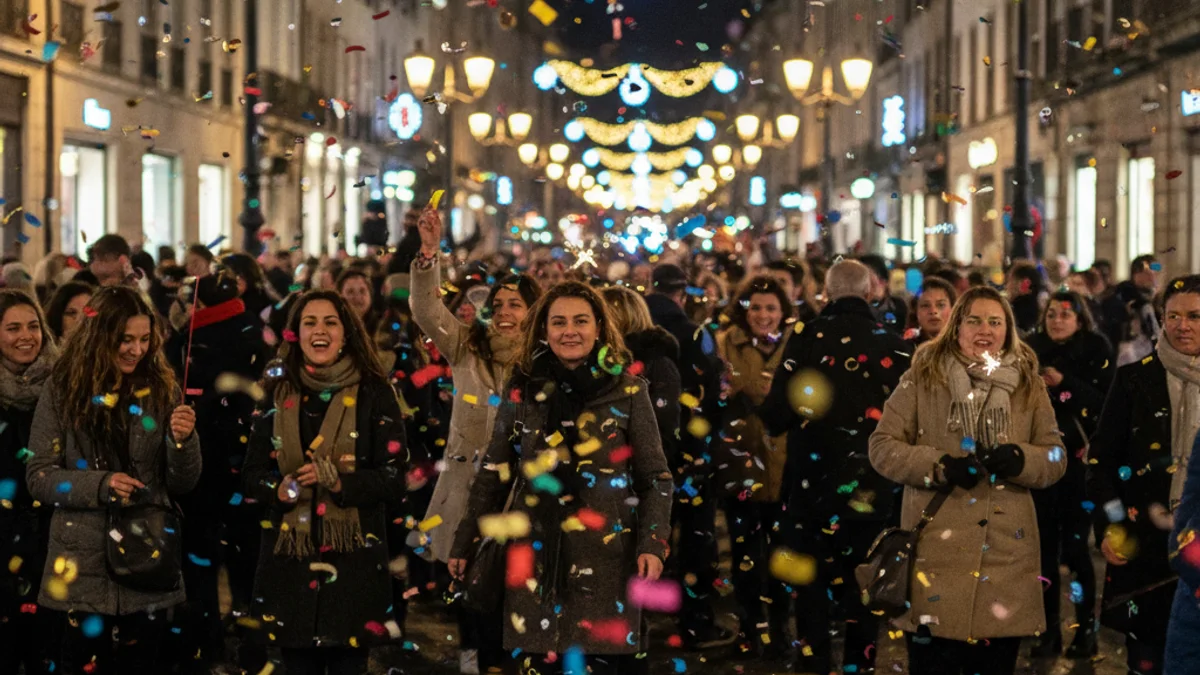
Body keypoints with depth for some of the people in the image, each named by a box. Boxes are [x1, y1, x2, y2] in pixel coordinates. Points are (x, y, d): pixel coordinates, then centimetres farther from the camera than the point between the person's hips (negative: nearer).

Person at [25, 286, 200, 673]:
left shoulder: (162, 390, 3)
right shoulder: (63, 390, -2)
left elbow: (181, 485, 5)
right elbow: (38, 476, -3)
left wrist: (183, 439, -15)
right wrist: (99, 485, -18)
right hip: (84, 565, -2)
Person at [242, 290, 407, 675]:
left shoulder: (373, 394, -1)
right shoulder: (279, 394, 8)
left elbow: (393, 477, -4)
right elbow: (252, 474, 9)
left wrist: (341, 483, -21)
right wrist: (279, 489, -12)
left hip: (353, 560, -2)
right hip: (290, 560, 2)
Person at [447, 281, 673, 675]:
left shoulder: (627, 389, 1)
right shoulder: (522, 389, 6)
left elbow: (656, 477, 2)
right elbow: (493, 473, 12)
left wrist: (652, 544, -10)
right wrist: (463, 543, 11)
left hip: (606, 555, -2)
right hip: (537, 557, 2)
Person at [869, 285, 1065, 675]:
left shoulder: (1029, 386, 10)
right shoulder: (922, 377, 3)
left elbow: (1056, 459, 10)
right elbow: (882, 447, 1)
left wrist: (1020, 460, -12)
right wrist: (937, 466, -14)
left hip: (1006, 552, 2)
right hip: (937, 549, -2)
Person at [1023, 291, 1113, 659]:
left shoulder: (1097, 352, -2)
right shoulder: (1032, 350, 7)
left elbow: (1106, 401, -12)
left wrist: (1064, 383, -20)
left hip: (1079, 459, -3)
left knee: (1074, 545, -6)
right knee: (1044, 545, 4)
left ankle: (1086, 629, 4)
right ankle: (1050, 629, 11)